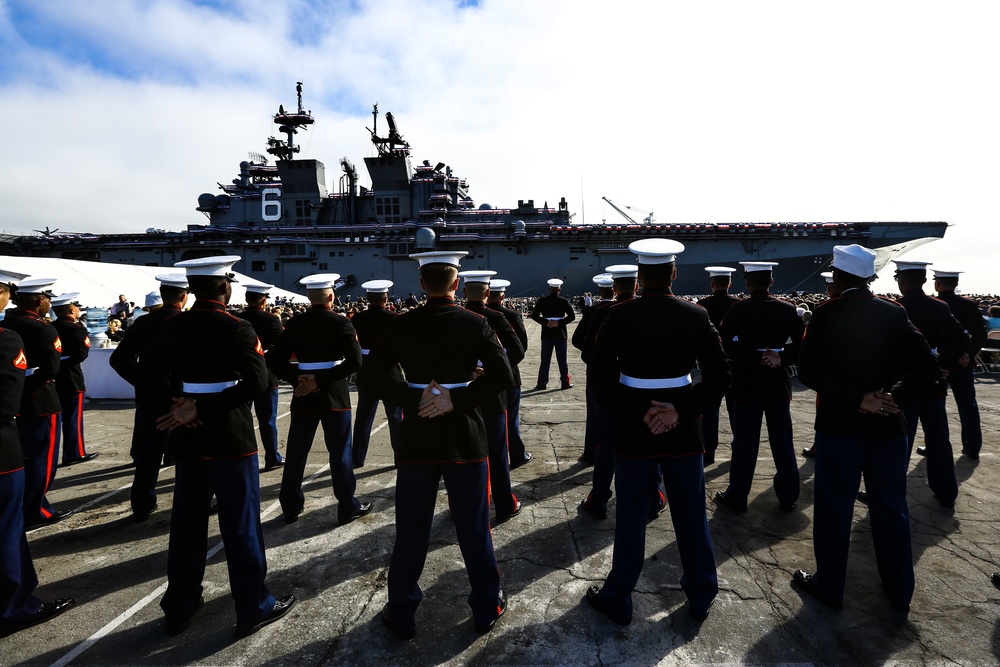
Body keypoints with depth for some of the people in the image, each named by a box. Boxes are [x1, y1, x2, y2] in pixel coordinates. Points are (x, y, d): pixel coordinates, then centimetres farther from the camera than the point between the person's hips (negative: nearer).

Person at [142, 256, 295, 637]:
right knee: (240, 524, 4)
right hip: (230, 440, -6)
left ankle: (180, 607, 30)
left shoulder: (171, 327, 4)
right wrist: (204, 409, -20)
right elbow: (257, 380, -27)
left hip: (187, 438, 6)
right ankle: (253, 608, 17)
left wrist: (181, 400, 4)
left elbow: (149, 370, 15)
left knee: (186, 522, 17)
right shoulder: (236, 328, -15)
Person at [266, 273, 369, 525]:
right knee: (340, 452, 5)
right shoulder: (341, 323, -8)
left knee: (296, 452, 14)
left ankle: (291, 507, 24)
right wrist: (321, 379, -17)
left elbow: (275, 359, -1)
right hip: (335, 397, -3)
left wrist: (298, 379, -8)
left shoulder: (295, 323, 2)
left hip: (303, 398, 3)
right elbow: (355, 361, -19)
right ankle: (348, 507, 14)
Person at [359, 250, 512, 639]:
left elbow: (371, 374, -8)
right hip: (465, 439, -1)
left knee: (411, 531, 14)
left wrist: (413, 400, -11)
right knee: (474, 529, 14)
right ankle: (487, 607, 29)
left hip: (416, 440, 1)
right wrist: (458, 400, -14)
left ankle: (401, 615, 28)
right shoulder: (475, 324, -7)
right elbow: (503, 375, -15)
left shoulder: (402, 325, -3)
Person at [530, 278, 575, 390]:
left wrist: (546, 323, -7)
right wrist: (560, 323, -10)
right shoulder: (564, 301, -3)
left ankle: (542, 383, 9)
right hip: (560, 334, -1)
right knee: (562, 360, 7)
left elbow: (534, 315, -5)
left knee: (545, 360, 7)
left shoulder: (542, 301, -1)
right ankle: (565, 383, 11)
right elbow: (572, 315, -8)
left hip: (546, 334, 1)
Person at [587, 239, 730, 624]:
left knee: (631, 518, 11)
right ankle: (701, 598, 34)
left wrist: (640, 412, -11)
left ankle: (617, 601, 26)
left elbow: (602, 374, -12)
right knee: (691, 516, 17)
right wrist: (682, 411, -11)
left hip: (633, 432, -1)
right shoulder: (696, 316, -4)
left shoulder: (618, 316, -8)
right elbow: (720, 375, -7)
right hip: (684, 432, 1)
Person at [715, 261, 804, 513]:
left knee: (745, 441, 4)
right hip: (778, 383, 3)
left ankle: (737, 496, 13)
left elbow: (728, 344, -20)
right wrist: (781, 360, -7)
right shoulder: (787, 309, 2)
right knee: (782, 440, 12)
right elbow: (803, 340, -2)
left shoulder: (737, 310, -10)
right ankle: (788, 496, 21)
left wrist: (754, 359, -10)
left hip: (747, 383, -3)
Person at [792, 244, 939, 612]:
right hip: (888, 427, 4)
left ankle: (829, 586, 21)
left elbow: (808, 371, -21)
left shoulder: (826, 315, -10)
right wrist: (895, 398, -9)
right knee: (891, 508, 16)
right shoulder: (895, 313, 1)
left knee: (834, 508, 8)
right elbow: (928, 367, -4)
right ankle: (899, 591, 30)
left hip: (839, 427, -4)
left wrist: (856, 400, -17)